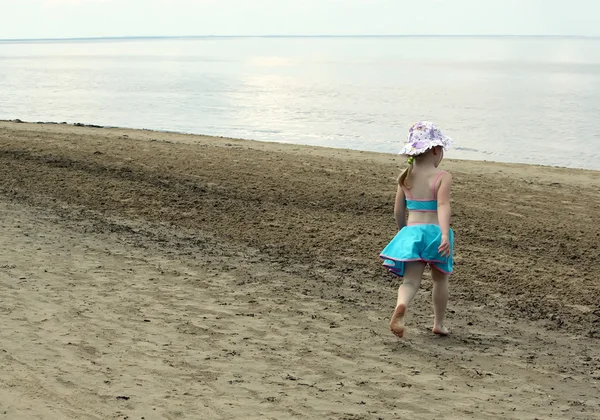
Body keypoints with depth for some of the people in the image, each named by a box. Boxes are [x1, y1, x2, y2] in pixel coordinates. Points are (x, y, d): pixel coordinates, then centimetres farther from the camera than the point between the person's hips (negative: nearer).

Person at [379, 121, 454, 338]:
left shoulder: (406, 177, 6)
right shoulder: (443, 177, -7)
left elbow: (398, 211, 10)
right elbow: (443, 206, -22)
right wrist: (445, 235, -32)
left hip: (411, 232, 2)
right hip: (434, 232, -2)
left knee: (411, 280, -6)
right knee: (440, 279, 21)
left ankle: (400, 306, -39)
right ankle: (439, 324, 31)